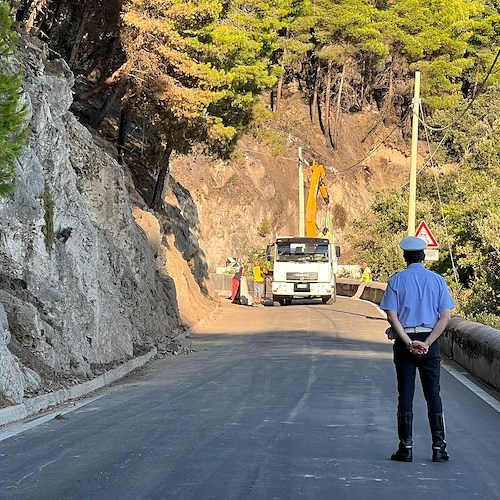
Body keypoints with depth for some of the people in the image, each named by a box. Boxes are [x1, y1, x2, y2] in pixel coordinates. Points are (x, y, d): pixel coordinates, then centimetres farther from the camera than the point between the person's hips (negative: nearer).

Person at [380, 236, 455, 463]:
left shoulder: (396, 280, -1)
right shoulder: (437, 280, 3)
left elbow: (392, 316, -9)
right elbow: (446, 316, -5)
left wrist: (408, 343, -11)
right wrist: (427, 343, -9)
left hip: (404, 340, -1)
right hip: (430, 342, 1)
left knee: (405, 395, 4)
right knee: (433, 394, 6)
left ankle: (406, 448, 4)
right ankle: (439, 448, 4)